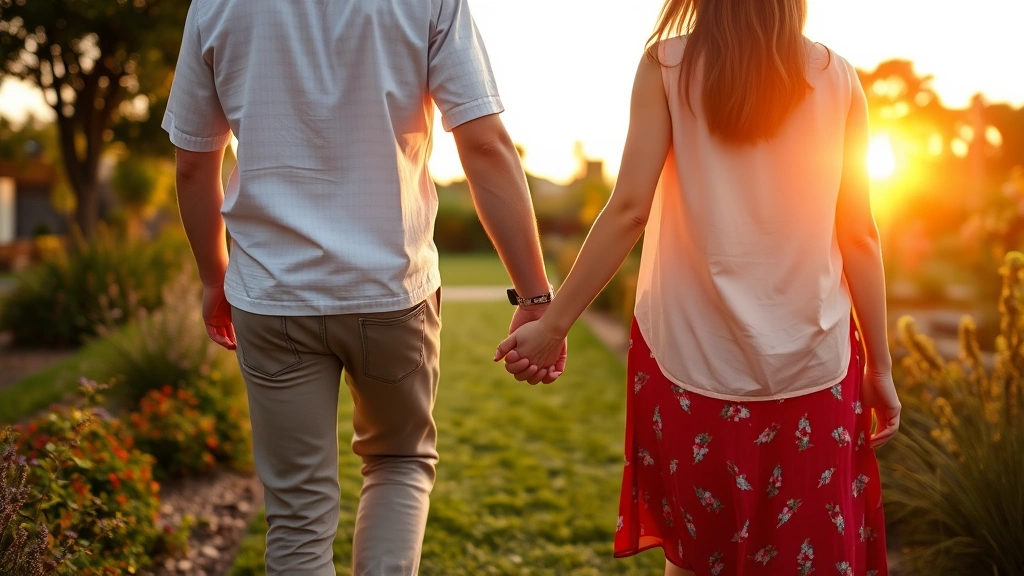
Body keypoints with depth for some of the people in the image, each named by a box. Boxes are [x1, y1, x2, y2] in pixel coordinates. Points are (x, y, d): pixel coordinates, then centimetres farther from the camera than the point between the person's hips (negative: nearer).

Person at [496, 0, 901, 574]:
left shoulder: (668, 65, -3)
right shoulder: (836, 77, 2)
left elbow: (630, 209, -10)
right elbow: (859, 235, 1)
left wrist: (555, 322, -5)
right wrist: (880, 364, 9)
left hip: (694, 350, -1)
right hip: (811, 354, 1)